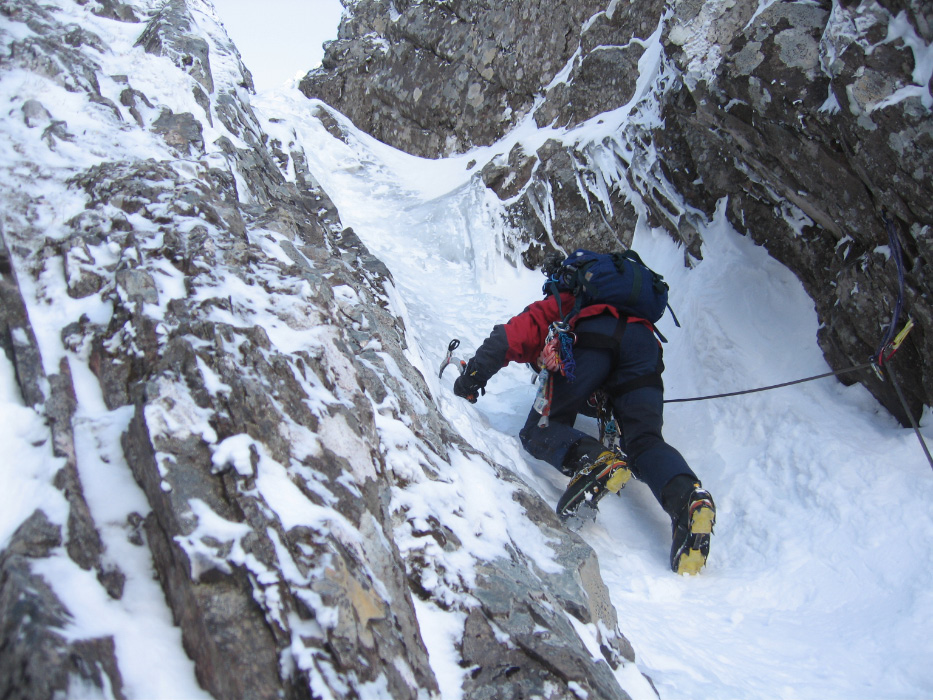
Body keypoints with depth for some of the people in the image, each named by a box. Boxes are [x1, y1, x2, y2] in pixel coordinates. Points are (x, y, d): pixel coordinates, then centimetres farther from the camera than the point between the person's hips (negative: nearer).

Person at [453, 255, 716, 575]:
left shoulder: (553, 308, 33)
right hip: (644, 338, 4)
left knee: (539, 431, 3)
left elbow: (511, 336, 15)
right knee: (645, 441, 1)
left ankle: (594, 461, -29)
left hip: (592, 340, -4)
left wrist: (473, 374, 17)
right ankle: (687, 497, -31)